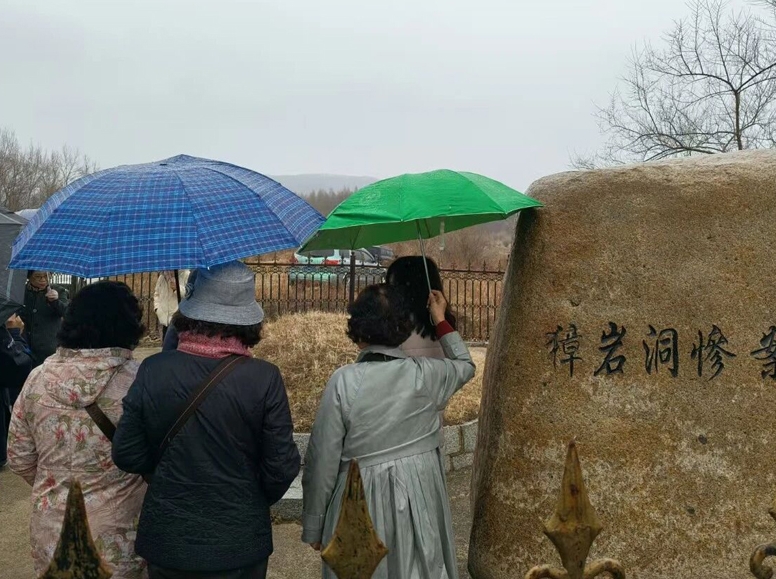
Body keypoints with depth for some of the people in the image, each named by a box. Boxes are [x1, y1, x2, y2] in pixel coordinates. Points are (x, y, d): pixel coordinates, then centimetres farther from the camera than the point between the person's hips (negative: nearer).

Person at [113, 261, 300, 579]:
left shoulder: (153, 370, -12)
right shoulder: (265, 378, -17)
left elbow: (127, 455, -5)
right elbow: (282, 467, -11)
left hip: (167, 542, 2)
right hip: (240, 544, -1)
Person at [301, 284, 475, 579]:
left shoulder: (344, 381, -15)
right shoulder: (426, 374, -7)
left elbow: (323, 459, -11)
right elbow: (465, 366, 18)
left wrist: (313, 526, 1)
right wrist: (441, 322, 27)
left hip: (362, 502, -2)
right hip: (419, 497, 3)